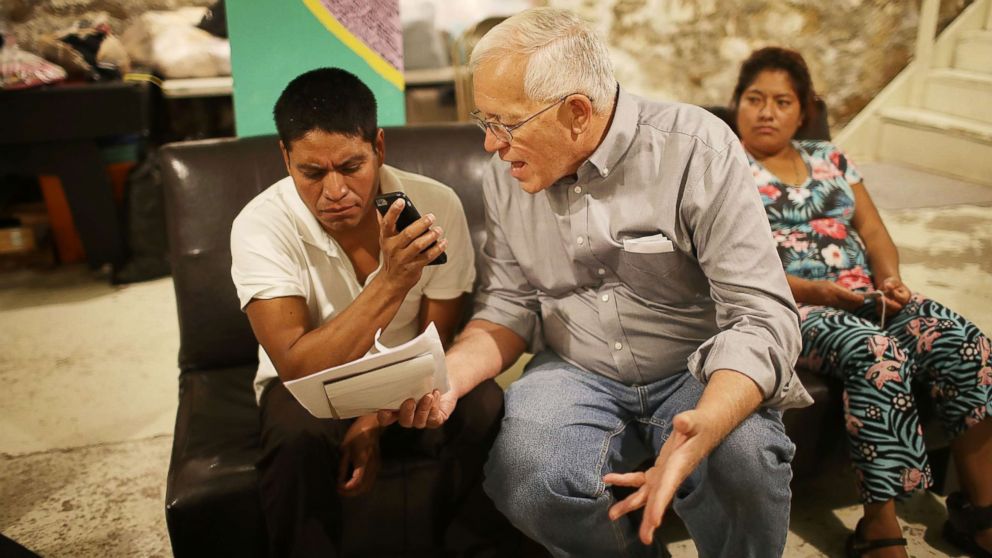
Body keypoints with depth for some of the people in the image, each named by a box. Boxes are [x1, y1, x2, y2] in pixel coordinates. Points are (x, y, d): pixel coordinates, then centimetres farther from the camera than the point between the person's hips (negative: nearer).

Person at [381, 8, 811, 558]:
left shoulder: (697, 150, -16)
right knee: (528, 481, -26)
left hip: (698, 374, -2)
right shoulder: (506, 175, -2)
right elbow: (510, 304, 5)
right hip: (575, 374, 3)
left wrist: (702, 429, -38)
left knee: (744, 460, -33)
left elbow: (762, 316, -20)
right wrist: (450, 375, -15)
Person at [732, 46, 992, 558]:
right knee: (877, 355, -33)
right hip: (786, 305, -6)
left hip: (864, 295, 6)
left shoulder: (830, 159, 19)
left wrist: (890, 278, -5)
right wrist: (810, 291, -20)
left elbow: (874, 232, 17)